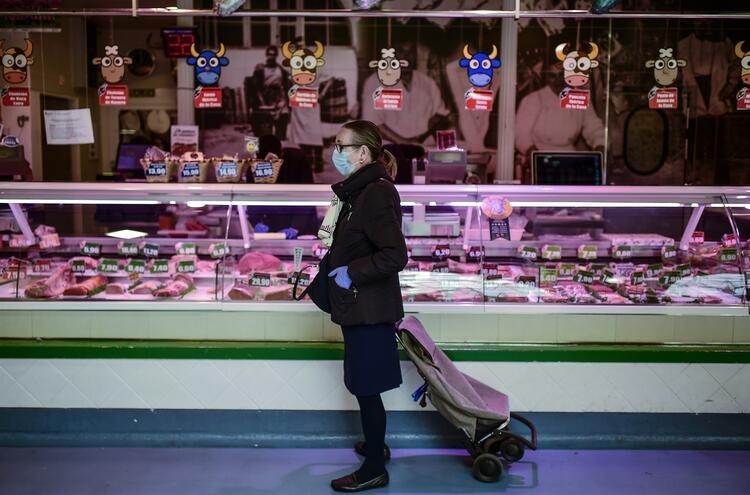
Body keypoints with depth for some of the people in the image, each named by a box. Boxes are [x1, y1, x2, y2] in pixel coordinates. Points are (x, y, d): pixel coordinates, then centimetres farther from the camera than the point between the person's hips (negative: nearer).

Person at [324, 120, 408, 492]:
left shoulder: (377, 193, -21)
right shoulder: (360, 190, 9)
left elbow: (395, 256, -27)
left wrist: (351, 273, -20)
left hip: (369, 310, -9)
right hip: (358, 307, 9)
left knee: (366, 388, 2)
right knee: (363, 386, 22)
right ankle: (375, 445, 39)